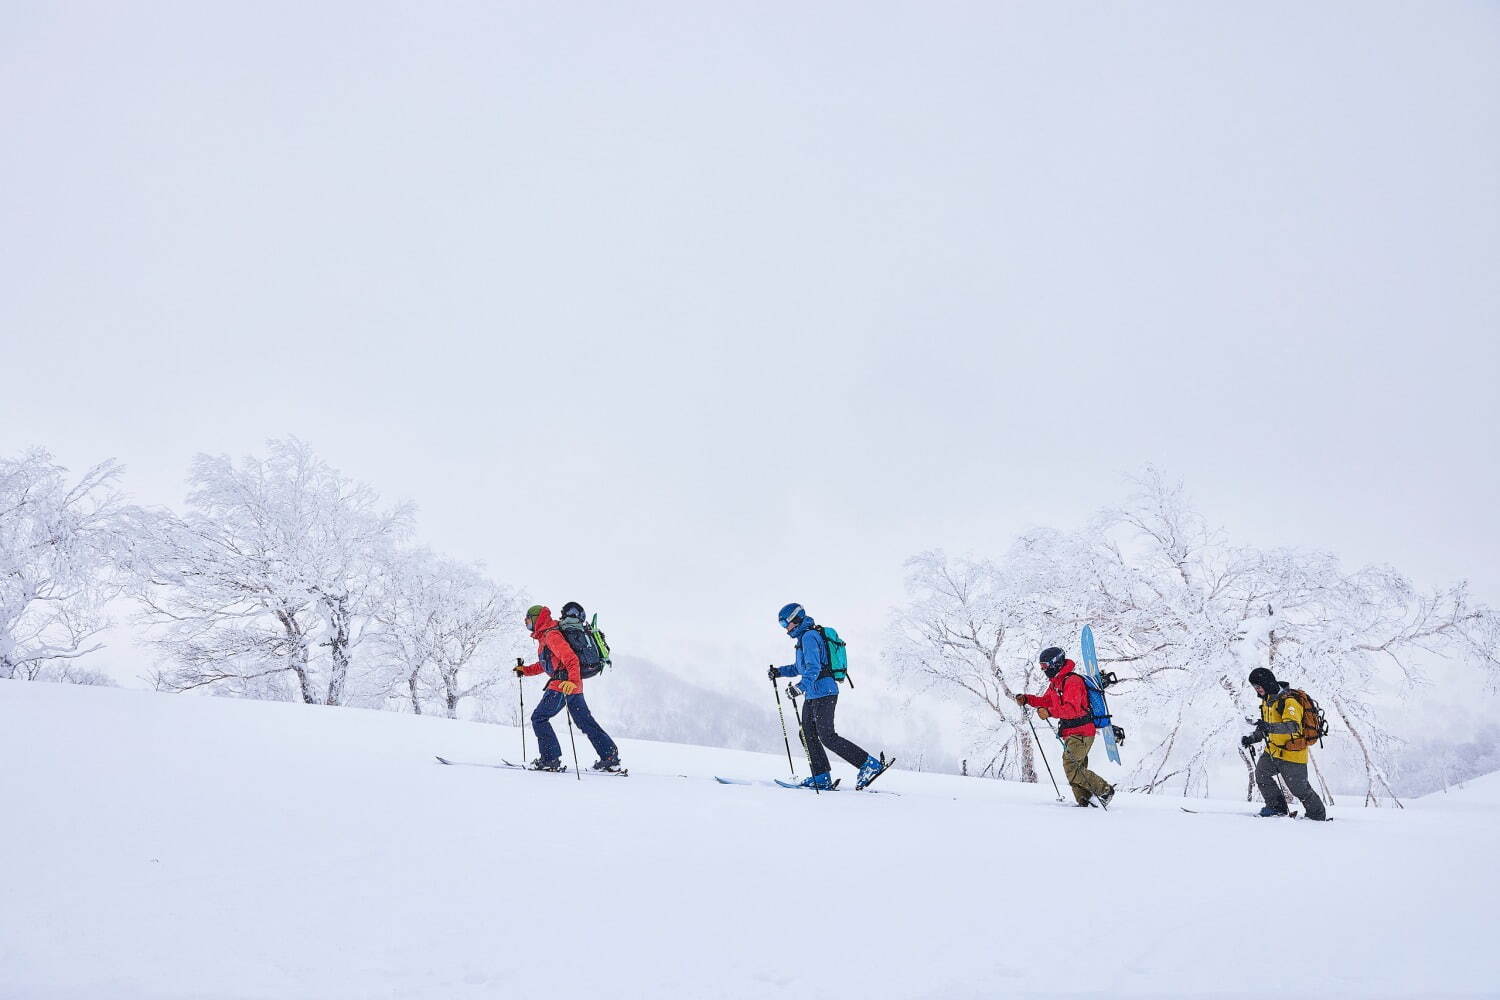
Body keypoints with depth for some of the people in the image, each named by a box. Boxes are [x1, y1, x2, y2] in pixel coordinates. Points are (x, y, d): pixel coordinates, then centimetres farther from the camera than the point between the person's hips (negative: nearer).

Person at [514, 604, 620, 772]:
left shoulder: (551, 635, -11)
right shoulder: (544, 636, 21)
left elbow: (570, 658, -24)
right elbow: (545, 664, 35)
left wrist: (573, 680, -36)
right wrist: (525, 670, 30)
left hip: (564, 684, -10)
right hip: (573, 684, 10)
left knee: (539, 718, -2)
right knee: (585, 721, 11)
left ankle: (551, 759, -2)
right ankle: (610, 756, 11)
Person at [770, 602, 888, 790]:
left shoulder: (809, 636, -12)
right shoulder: (804, 637, 20)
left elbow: (814, 667, -24)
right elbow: (800, 668, 28)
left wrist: (801, 686, -35)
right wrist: (779, 671, 17)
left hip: (823, 692, -11)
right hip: (812, 695, 11)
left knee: (827, 736, -12)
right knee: (808, 735, 7)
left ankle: (871, 764, -9)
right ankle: (821, 778, 9)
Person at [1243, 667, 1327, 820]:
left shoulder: (1289, 701, -21)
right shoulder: (1267, 700, 8)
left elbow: (1293, 726, -38)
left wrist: (1269, 727, -51)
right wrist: (1252, 739, 9)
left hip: (1292, 753, -8)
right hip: (1273, 750, 8)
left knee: (1299, 788, 3)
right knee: (1261, 773, -9)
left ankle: (1318, 814, 25)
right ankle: (1277, 806, 4)